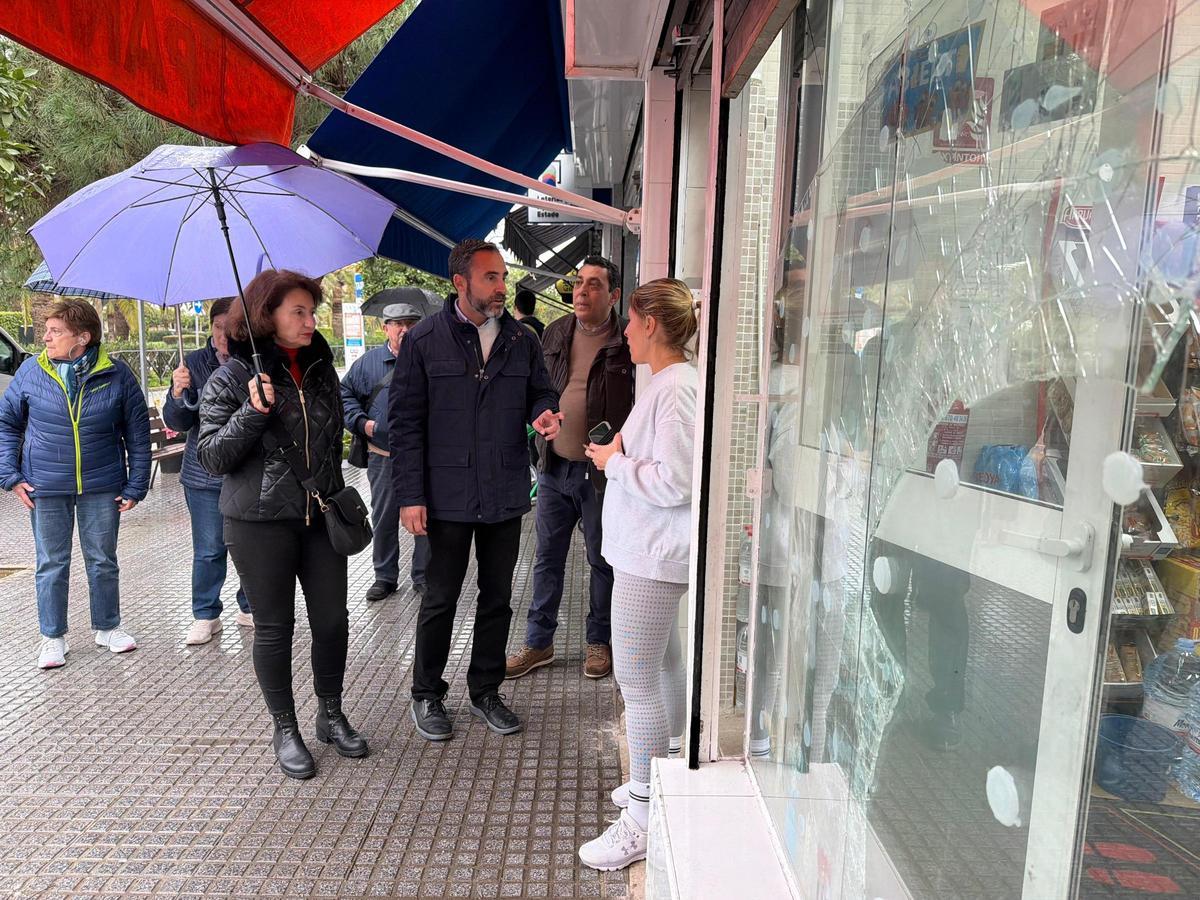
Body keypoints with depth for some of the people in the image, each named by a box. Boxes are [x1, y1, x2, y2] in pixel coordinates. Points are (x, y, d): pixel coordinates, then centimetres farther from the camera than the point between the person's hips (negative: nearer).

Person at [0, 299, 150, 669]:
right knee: (51, 564, 9)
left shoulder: (116, 374, -6)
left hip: (102, 487, 0)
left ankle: (108, 627, 29)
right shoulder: (31, 370, -3)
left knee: (103, 561, 11)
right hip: (46, 488, 1)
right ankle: (52, 637, 24)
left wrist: (136, 485, -3)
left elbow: (138, 433, 0)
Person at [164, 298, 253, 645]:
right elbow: (177, 423, -1)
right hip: (205, 476, 1)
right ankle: (205, 616, 21)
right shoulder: (195, 363, 0)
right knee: (209, 550, 6)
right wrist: (178, 394, -20)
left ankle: (250, 607, 27)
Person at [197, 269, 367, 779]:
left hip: (320, 517, 4)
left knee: (332, 619, 8)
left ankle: (331, 716, 28)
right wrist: (253, 411, -23)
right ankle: (285, 729, 25)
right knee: (274, 626, 8)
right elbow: (211, 458, -10)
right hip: (260, 524, -4)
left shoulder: (321, 370, 8)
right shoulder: (231, 380, -7)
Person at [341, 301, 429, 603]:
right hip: (383, 456, 1)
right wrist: (362, 422, -2)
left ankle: (423, 576, 21)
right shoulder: (368, 362, 5)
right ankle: (385, 576, 25)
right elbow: (344, 394, 12)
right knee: (383, 520, 10)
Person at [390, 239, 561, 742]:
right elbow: (405, 422, -6)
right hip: (448, 497, -3)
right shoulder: (424, 341, -5)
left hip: (506, 495, 4)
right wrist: (410, 496, -11)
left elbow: (539, 394, 15)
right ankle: (427, 695, 30)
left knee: (497, 599, 14)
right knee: (440, 601, 9)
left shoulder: (522, 340, 5)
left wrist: (545, 414, -11)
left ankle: (485, 691, 33)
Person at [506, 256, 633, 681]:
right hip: (554, 467, 5)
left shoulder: (628, 341, -9)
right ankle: (538, 642, 27)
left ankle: (599, 641, 29)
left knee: (603, 560, 11)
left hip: (601, 472, -4)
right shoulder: (555, 333, 7)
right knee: (548, 558, 13)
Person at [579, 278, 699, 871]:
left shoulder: (676, 388, -19)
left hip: (651, 557, -11)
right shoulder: (665, 382, 13)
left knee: (636, 680, -3)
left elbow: (674, 483, -23)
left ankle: (642, 820, 11)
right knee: (663, 669, 21)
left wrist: (615, 462, -11)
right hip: (648, 553, 11)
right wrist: (622, 454, 7)